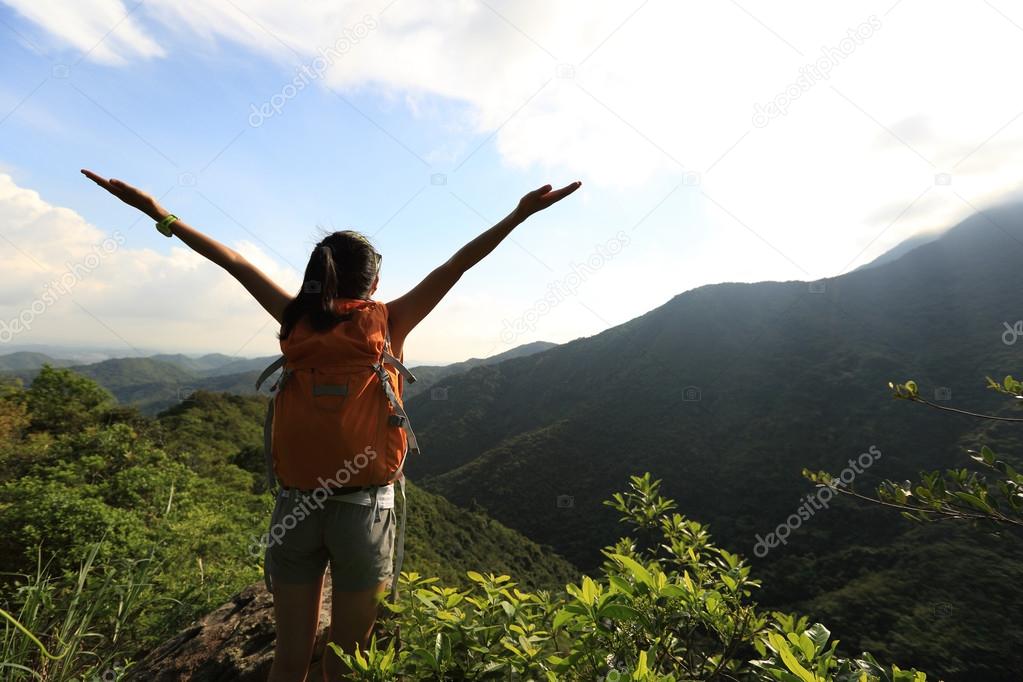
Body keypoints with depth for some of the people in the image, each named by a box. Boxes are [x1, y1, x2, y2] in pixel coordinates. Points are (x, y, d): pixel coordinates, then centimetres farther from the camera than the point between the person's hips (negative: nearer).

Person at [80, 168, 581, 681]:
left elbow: (236, 263, 2)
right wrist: (521, 214, -8)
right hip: (363, 509, -2)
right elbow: (454, 267, -11)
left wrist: (159, 213, 11)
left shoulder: (299, 321, -4)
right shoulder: (388, 326, -10)